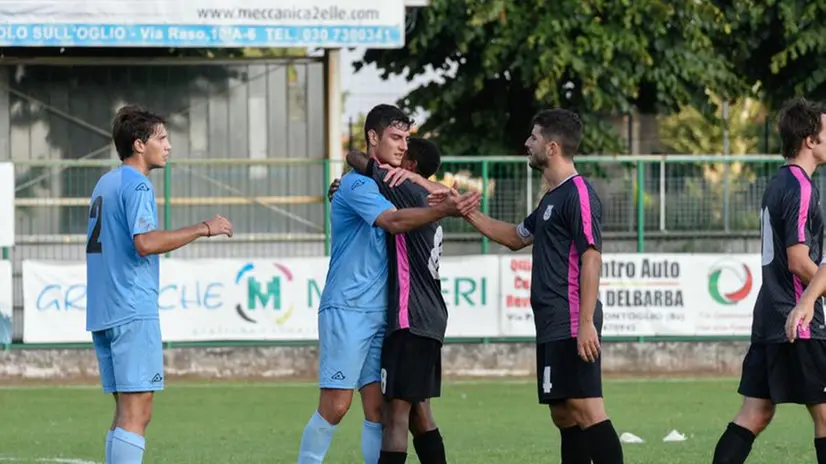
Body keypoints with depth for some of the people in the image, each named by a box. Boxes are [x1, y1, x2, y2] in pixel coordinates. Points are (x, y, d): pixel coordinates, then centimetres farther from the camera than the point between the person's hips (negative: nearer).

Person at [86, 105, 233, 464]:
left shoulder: (105, 184, 18)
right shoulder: (136, 185, -9)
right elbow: (145, 242, -23)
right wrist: (203, 229, -17)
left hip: (102, 313, 9)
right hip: (133, 312, -9)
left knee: (126, 413, 11)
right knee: (136, 412, -11)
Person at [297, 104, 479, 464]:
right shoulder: (356, 184, -11)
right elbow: (394, 221, -26)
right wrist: (443, 210, -38)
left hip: (380, 313, 8)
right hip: (347, 309, -8)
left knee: (376, 408, 4)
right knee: (336, 405, -11)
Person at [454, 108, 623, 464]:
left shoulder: (578, 194, -11)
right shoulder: (552, 198, 19)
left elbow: (591, 258, -18)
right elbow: (517, 237, 34)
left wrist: (586, 323, -24)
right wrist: (469, 214, 26)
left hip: (571, 326, -10)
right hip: (553, 327, 10)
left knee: (586, 408, -16)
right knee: (564, 414, 10)